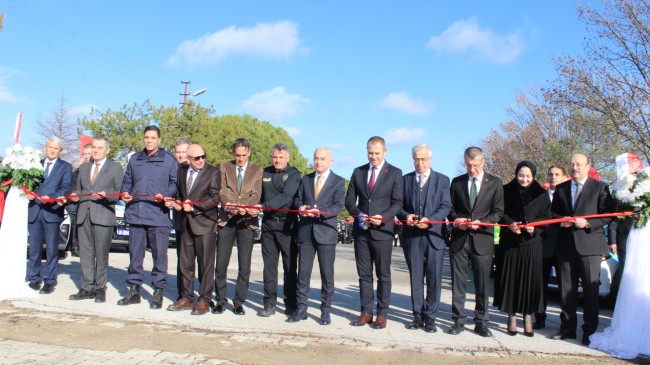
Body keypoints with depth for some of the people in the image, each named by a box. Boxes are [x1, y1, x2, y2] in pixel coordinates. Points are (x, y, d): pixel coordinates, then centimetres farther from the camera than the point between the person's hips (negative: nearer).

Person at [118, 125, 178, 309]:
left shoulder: (169, 160, 3)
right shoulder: (134, 159, 17)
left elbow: (175, 183, 1)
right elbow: (127, 181, 23)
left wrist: (165, 195, -15)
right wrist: (125, 193, 4)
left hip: (158, 215, -4)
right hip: (135, 213, 4)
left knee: (159, 254, 0)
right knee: (135, 254, 10)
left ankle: (158, 291, 10)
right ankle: (134, 290, 21)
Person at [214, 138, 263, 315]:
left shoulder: (257, 170, 7)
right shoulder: (224, 167, 10)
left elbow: (256, 194, -5)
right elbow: (222, 191, -2)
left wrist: (244, 207, -24)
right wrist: (228, 205, -23)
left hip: (247, 221, -1)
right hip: (226, 219, 1)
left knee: (244, 266, 1)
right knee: (221, 264, 2)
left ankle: (239, 301, 13)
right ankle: (221, 299, 16)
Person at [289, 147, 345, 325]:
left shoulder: (338, 181, 2)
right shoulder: (305, 179, 15)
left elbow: (338, 206, -8)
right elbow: (297, 199, 14)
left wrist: (319, 211, -23)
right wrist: (300, 207, -10)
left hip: (326, 232, -3)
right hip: (305, 231, 3)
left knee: (327, 273, 3)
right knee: (303, 271, 5)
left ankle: (326, 310, 14)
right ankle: (301, 308, 14)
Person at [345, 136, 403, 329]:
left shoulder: (395, 173, 1)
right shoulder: (358, 172, 11)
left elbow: (397, 202, -4)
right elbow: (349, 199, 10)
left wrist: (383, 217, -20)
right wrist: (358, 214, -9)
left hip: (382, 230, -3)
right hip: (361, 230, 3)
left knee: (383, 275, 4)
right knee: (364, 274, 9)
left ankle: (382, 313, 13)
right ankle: (366, 312, 17)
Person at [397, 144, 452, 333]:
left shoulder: (442, 180, 6)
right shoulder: (405, 179, 11)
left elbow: (446, 206, -1)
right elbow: (398, 205, 10)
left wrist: (429, 220, -17)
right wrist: (405, 216, -11)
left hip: (434, 235, -1)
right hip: (412, 236, 1)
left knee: (434, 278, 1)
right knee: (415, 277, 7)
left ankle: (430, 317, 11)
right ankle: (418, 316, 17)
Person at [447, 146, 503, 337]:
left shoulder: (495, 182, 5)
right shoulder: (457, 182, 10)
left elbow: (498, 212, 3)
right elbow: (449, 208, 13)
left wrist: (481, 222, -13)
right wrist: (456, 219, -8)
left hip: (482, 238, -1)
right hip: (459, 238, 1)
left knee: (483, 283, 4)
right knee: (458, 282, 4)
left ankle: (481, 322, 15)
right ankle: (458, 320, 14)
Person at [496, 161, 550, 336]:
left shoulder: (541, 194, 7)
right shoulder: (507, 191, 5)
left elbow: (546, 217, 5)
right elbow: (501, 213, 3)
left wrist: (534, 227, -13)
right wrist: (510, 224, -15)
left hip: (532, 243, 0)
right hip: (510, 242, 0)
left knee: (530, 279, 1)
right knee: (511, 278, 2)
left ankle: (528, 318, 14)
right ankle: (512, 317, 13)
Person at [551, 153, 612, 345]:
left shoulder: (600, 187, 1)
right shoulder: (561, 188, 13)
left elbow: (607, 215, -4)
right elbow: (553, 213, 17)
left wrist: (587, 223, -17)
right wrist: (561, 221, -4)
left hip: (589, 244, -4)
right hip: (566, 245, 4)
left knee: (591, 289, 0)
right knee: (566, 289, 9)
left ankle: (590, 330, 11)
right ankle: (568, 327, 20)